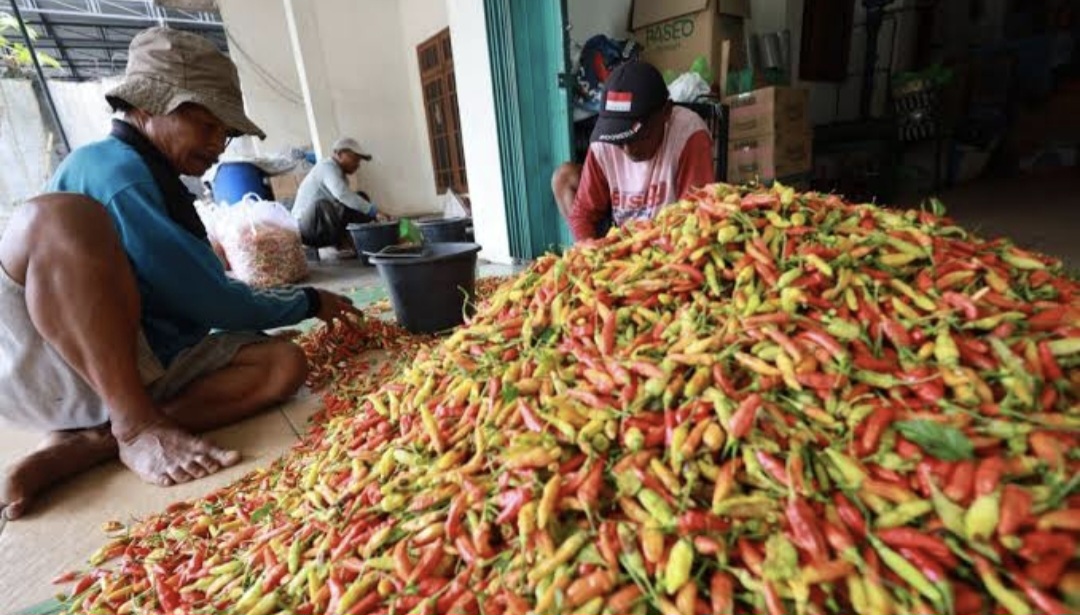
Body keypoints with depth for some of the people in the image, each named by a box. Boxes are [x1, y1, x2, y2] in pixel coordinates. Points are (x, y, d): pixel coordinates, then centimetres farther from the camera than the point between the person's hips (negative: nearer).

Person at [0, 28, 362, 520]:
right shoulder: (112, 171, -13)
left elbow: (199, 294, 15)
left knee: (283, 364, -12)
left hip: (147, 366, 8)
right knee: (60, 216, -31)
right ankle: (137, 428, -24)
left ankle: (88, 443, -15)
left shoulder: (156, 180, 14)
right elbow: (212, 301, -16)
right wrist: (308, 303, -3)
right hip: (60, 373, -8)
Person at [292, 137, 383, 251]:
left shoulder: (341, 174, 14)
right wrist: (373, 211, -39)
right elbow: (342, 194, -35)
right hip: (306, 225, -9)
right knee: (322, 205, -39)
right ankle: (342, 243, -23)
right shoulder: (327, 167, -16)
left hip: (326, 228, 9)